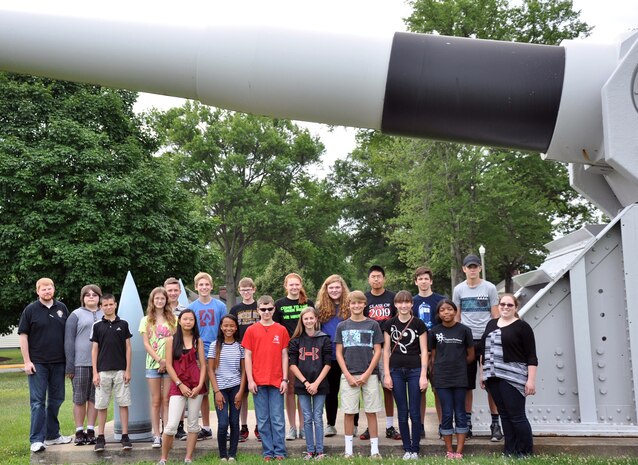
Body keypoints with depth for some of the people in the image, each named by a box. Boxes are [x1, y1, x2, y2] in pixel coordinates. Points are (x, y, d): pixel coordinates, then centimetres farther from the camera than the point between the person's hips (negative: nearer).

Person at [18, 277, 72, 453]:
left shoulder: (61, 308, 8)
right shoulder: (31, 310, -1)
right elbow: (23, 336, -3)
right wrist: (27, 361, -9)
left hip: (58, 362, 4)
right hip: (38, 364, -4)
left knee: (56, 399, 11)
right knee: (37, 401, -4)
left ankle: (52, 435, 23)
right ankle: (36, 440, -2)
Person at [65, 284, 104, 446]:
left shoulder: (105, 315, 11)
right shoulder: (76, 315, 2)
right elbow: (68, 341, -1)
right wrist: (70, 366, -7)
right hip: (80, 364, -3)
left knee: (94, 398, 7)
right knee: (79, 399, 3)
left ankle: (91, 431, 14)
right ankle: (79, 432, 12)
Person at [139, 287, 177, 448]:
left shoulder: (173, 319, 8)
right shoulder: (146, 320, 8)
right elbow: (146, 344, 2)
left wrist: (167, 361, -10)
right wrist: (159, 360, -10)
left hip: (170, 363, 0)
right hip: (153, 364, 0)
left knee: (166, 400, 0)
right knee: (156, 401, 2)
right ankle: (156, 436, 5)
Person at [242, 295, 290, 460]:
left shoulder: (281, 330, 4)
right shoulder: (251, 330, 3)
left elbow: (284, 356, 6)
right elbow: (248, 356, 3)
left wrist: (285, 379, 0)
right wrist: (250, 380, -3)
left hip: (277, 381, 0)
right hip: (258, 382, 0)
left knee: (278, 419, 2)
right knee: (263, 420, 5)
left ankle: (279, 451, 10)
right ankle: (267, 452, 13)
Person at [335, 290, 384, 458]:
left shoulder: (373, 325, 3)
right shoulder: (342, 326, 6)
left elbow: (377, 351, 1)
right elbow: (339, 353, 5)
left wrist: (367, 374, -8)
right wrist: (348, 375, -5)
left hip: (369, 375, -1)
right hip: (348, 375, 1)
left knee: (371, 412, 2)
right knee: (348, 412, 3)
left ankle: (374, 449, 8)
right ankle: (348, 449, 12)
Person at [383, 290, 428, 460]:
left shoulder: (419, 323, -1)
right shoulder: (390, 324, 4)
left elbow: (424, 351, -1)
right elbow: (386, 350, 6)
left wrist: (423, 375, -6)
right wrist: (387, 374, 0)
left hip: (415, 370, -2)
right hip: (396, 371, 2)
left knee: (415, 412, 2)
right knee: (402, 413, 7)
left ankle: (415, 449, 12)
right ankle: (407, 449, 16)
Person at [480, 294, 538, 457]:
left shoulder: (522, 326, -3)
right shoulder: (491, 324, 15)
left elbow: (531, 356, -7)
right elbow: (485, 352, 20)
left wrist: (531, 380, -13)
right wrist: (482, 374, 17)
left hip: (513, 377, -6)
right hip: (494, 377, 6)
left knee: (517, 415, -5)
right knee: (504, 414, 9)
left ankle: (526, 452, 6)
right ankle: (509, 451, 15)